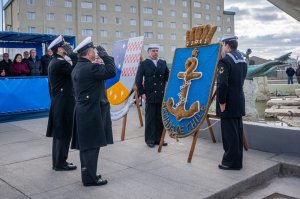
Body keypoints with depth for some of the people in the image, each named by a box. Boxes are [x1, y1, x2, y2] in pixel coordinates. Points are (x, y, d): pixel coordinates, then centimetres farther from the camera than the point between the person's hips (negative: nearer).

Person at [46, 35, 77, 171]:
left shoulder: (53, 62, 13)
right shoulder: (60, 63, -16)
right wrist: (73, 54, -13)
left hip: (58, 102, 10)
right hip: (64, 103, -10)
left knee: (59, 133, 15)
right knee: (64, 133, -2)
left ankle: (57, 161, 24)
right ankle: (60, 163, 7)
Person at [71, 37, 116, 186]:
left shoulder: (77, 68, 12)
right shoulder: (90, 67, -18)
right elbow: (111, 71, -22)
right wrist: (104, 54, -13)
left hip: (83, 111, 10)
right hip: (92, 112, -10)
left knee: (86, 145, 15)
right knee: (92, 145, -1)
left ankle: (87, 174, 26)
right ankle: (90, 178, 8)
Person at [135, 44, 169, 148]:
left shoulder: (163, 63, 11)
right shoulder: (143, 64, -1)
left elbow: (168, 77, 16)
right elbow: (138, 80, -3)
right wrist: (142, 93, -6)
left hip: (162, 96, 4)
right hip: (150, 96, -4)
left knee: (160, 119, 9)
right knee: (150, 119, 3)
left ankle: (159, 139, 21)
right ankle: (150, 140, 14)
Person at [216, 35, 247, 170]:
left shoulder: (224, 61, -16)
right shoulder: (242, 59, 12)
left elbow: (222, 84, -24)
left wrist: (222, 102, -16)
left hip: (229, 104, -9)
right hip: (239, 102, 9)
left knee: (229, 133, -2)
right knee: (237, 131, 15)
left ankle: (231, 162, 6)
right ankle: (237, 160, 25)